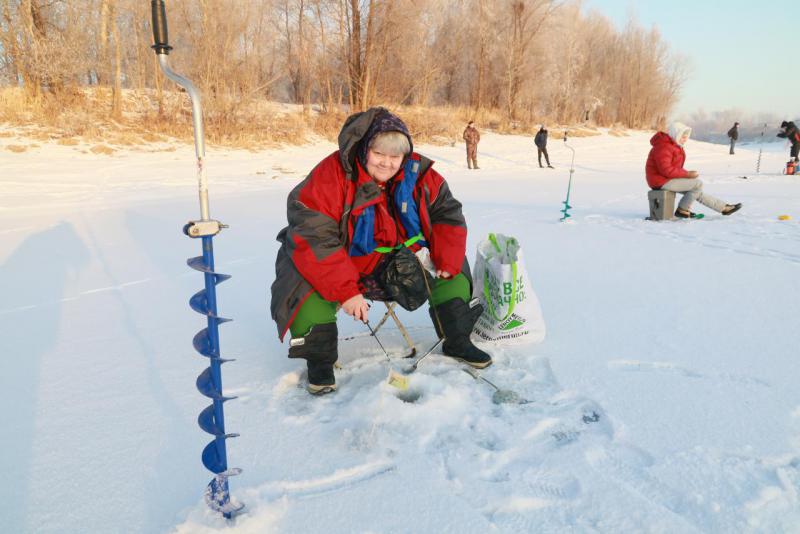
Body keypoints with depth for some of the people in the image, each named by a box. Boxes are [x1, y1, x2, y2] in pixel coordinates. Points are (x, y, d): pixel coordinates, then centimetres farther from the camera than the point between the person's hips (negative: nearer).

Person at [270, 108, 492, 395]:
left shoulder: (419, 174, -10)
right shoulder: (330, 177, -25)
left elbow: (447, 213, -2)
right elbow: (314, 240, -29)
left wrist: (447, 263, -15)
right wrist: (345, 292, -35)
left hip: (398, 262, 4)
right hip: (340, 265, -4)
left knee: (453, 264, 1)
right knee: (306, 286, -32)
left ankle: (457, 341, 16)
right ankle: (319, 360, -8)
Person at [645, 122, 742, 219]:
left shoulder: (673, 145, 15)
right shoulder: (663, 148, -21)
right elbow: (666, 170, -27)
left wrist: (687, 173, 0)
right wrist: (687, 174, -18)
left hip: (668, 179, 11)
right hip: (662, 181, -11)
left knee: (697, 192, 11)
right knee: (698, 184, -11)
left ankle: (724, 208, 20)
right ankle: (682, 210, -1)